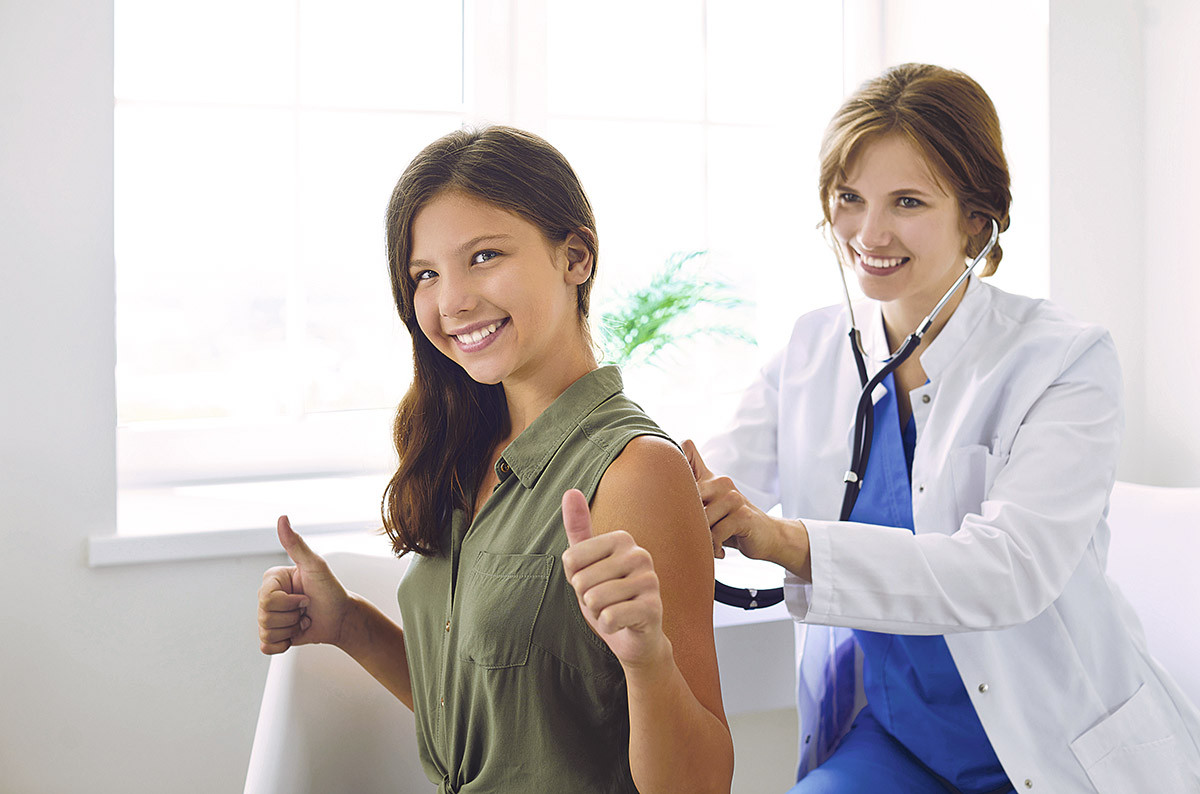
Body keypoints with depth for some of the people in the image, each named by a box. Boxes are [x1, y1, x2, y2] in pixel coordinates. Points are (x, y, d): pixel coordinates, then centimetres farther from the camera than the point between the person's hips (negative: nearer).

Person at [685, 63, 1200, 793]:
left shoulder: (1066, 361, -11)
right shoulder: (811, 351, 2)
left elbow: (1009, 570, -25)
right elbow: (701, 494, -6)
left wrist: (782, 540, -37)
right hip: (892, 733, 2)